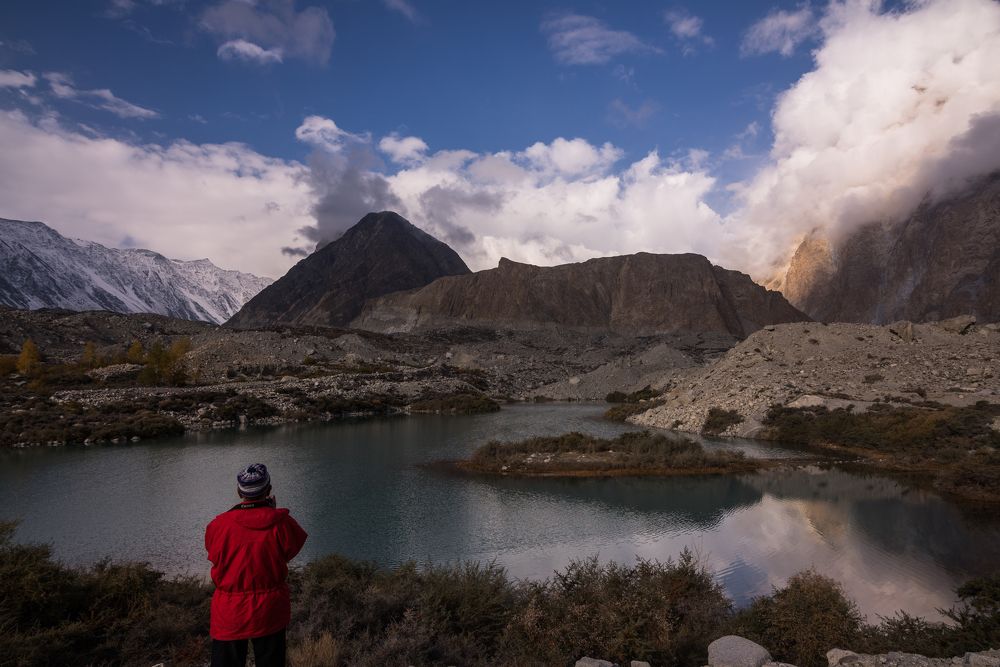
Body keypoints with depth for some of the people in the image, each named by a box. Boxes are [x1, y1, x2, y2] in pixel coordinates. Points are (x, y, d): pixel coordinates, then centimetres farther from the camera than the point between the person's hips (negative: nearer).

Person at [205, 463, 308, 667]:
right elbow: (291, 550, 0)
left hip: (229, 613, 0)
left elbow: (213, 554, 5)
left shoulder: (218, 525, -15)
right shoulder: (282, 524, -17)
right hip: (270, 611, 0)